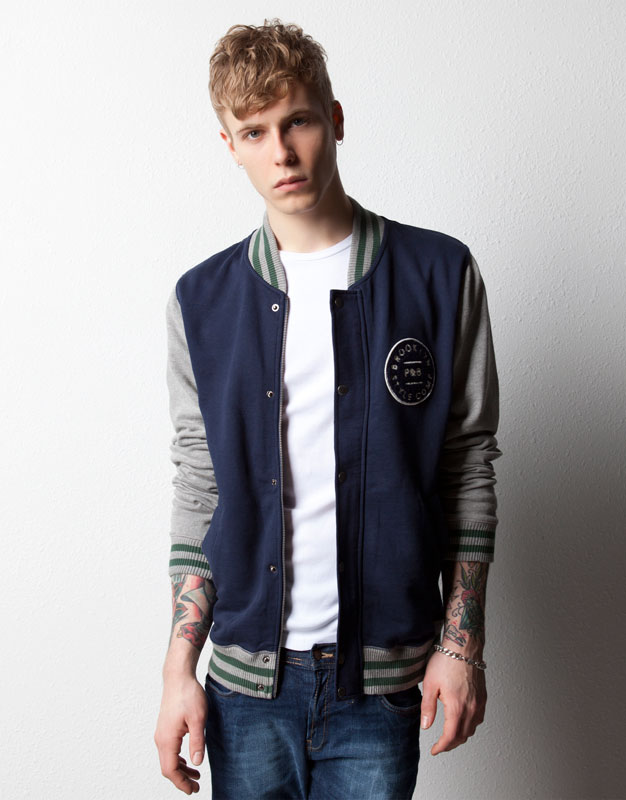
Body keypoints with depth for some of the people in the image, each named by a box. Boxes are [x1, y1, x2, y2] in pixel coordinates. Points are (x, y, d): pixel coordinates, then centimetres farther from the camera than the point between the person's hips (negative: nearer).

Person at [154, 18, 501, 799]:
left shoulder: (440, 274, -5)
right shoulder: (201, 300, 0)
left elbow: (470, 470, 0)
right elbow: (198, 493, 4)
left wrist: (461, 643, -3)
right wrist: (179, 668, 1)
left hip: (382, 680, -1)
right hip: (248, 678, 2)